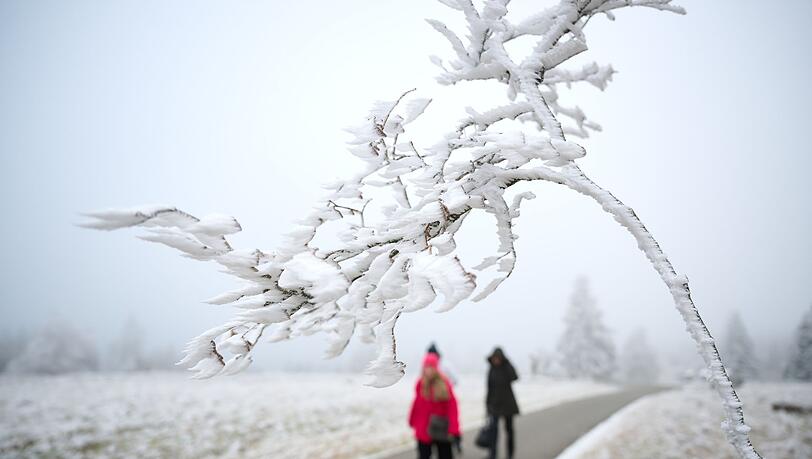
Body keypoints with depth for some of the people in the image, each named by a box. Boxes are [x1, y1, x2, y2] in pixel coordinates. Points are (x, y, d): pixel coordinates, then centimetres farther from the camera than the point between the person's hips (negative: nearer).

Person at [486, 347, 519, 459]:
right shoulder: (491, 370, 1)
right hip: (494, 404, 1)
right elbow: (489, 388, 7)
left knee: (509, 429, 10)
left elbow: (514, 377, -30)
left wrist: (506, 361, -29)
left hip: (507, 403, -1)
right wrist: (487, 403, 7)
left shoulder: (507, 368, -9)